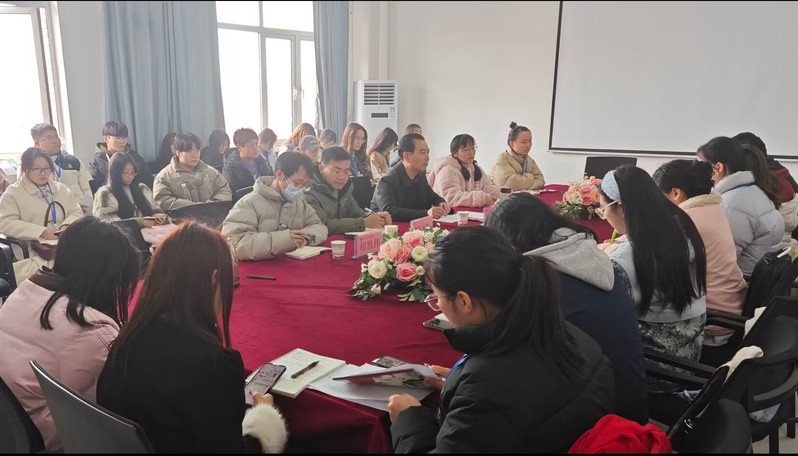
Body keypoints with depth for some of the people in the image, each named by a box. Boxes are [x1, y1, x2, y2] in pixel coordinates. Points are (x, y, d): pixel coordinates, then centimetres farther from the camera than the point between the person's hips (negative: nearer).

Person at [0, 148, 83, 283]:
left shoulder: (61, 189, 20)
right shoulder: (13, 193, 5)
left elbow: (77, 213, 19)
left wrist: (67, 225, -5)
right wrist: (41, 232, -15)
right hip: (31, 252, -5)